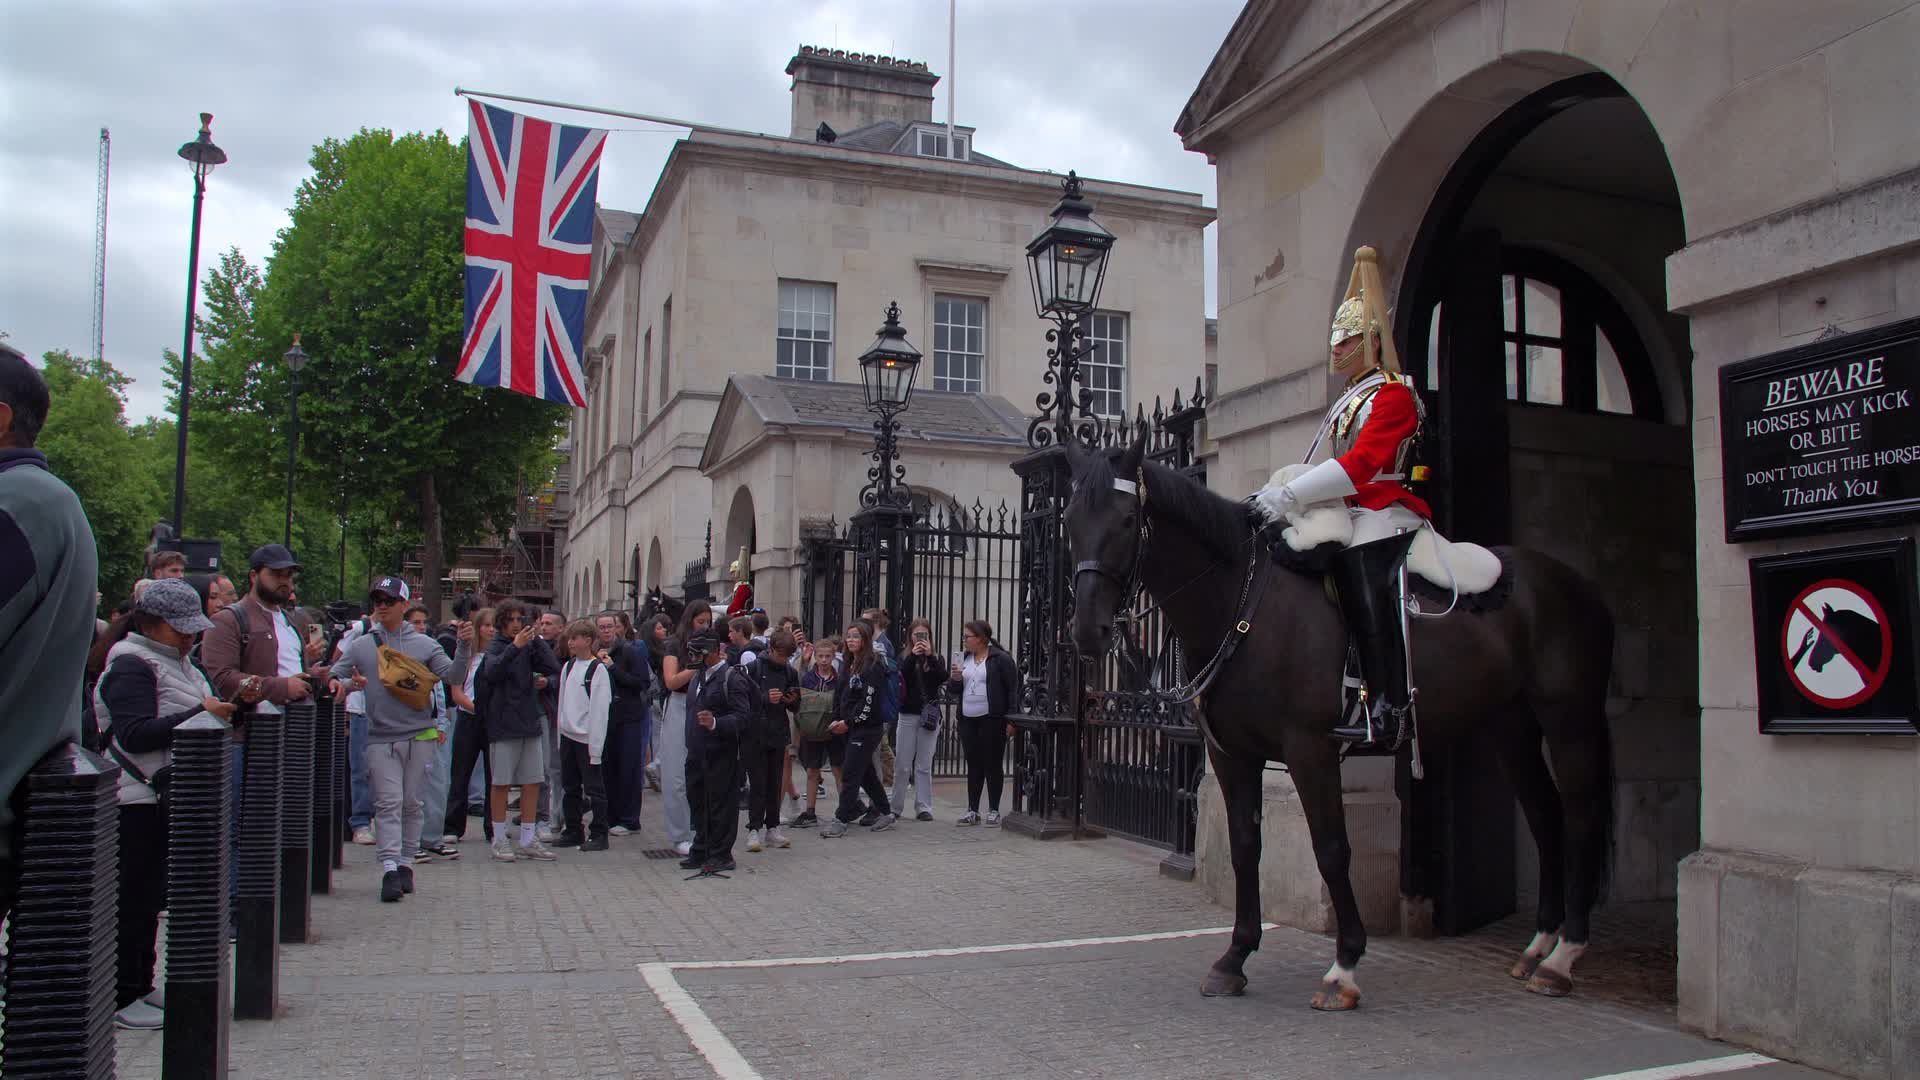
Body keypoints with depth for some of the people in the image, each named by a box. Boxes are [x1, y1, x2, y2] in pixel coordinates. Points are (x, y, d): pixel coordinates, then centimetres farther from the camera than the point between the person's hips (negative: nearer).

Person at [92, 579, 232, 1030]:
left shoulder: (174, 660, 15)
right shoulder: (131, 665, -14)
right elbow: (134, 734, -23)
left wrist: (226, 705, 5)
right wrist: (201, 714, -27)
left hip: (166, 796, 9)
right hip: (136, 801, -9)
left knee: (150, 896, 14)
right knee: (135, 898, -4)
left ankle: (140, 987, 23)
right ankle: (119, 998, 3)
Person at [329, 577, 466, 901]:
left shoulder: (424, 645, 6)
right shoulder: (360, 646, 9)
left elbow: (452, 674, -1)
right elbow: (336, 674, 13)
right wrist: (337, 683, -10)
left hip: (419, 735, 0)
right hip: (380, 737, 0)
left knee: (411, 802, 7)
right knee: (388, 802, -8)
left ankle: (406, 863, 18)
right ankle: (390, 868, -11)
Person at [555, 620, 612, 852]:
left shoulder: (598, 669, -10)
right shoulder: (568, 666, 11)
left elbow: (600, 709, -13)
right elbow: (563, 701, 15)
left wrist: (595, 746, -15)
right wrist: (561, 733, 10)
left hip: (587, 737, -7)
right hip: (568, 735, 7)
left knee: (594, 787, -1)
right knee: (570, 787, 13)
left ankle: (598, 834, 5)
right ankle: (572, 831, 22)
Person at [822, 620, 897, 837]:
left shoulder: (874, 665, -11)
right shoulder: (850, 665, 15)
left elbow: (870, 700, -18)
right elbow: (840, 695, 15)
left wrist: (848, 722, -15)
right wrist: (837, 720, 1)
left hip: (868, 727, -9)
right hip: (852, 728, 9)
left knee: (850, 772, -9)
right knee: (866, 772, 15)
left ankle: (841, 820, -7)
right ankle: (885, 813, 26)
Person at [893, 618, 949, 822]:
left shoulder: (936, 658, 7)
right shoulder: (905, 658, 6)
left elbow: (943, 678, -10)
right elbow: (902, 677, -12)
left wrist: (930, 656, -15)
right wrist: (913, 656, -18)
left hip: (929, 715, 0)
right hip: (907, 714, 0)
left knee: (924, 766, 2)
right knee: (902, 765, 3)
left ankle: (924, 807, 6)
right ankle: (895, 806, 13)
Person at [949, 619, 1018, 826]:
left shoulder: (1001, 659, -6)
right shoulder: (964, 659, 14)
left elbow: (1014, 689, -8)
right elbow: (954, 690, 18)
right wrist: (956, 679, -5)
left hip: (992, 721, -6)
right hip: (968, 720, 6)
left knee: (993, 765, 0)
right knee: (973, 766, 9)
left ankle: (994, 811, 7)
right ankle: (972, 811, 15)